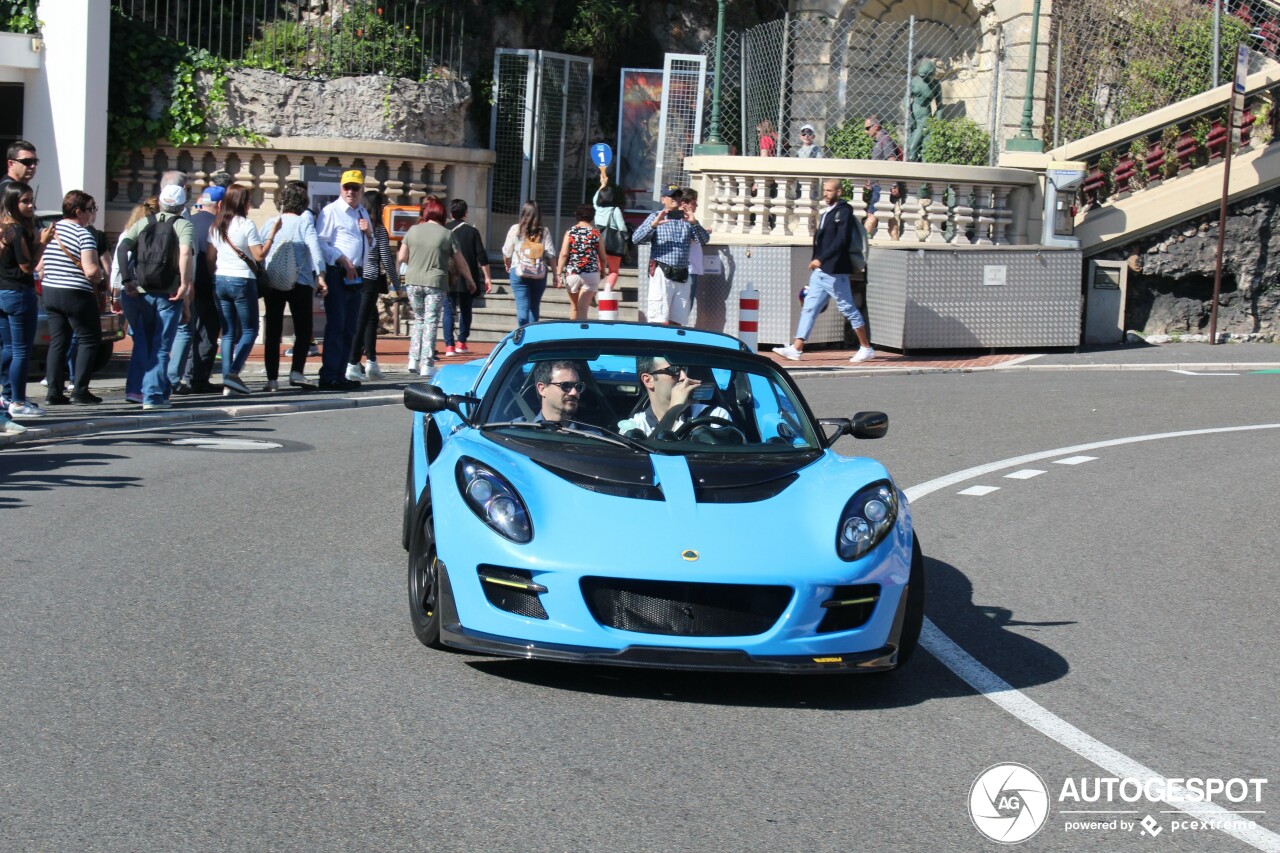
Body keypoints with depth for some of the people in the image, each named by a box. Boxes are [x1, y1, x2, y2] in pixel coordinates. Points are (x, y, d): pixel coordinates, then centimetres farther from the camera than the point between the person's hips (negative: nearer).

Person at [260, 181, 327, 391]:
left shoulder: (271, 223, 9)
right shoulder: (304, 220, 0)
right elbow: (314, 245, -10)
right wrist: (320, 274, -12)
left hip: (271, 283, 3)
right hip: (299, 283, -3)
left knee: (272, 332, 7)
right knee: (303, 330, 3)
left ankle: (272, 378, 3)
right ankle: (296, 371, -14)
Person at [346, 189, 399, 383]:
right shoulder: (379, 229, -7)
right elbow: (386, 259, -7)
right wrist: (396, 284, 2)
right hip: (370, 279, -6)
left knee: (372, 318, 18)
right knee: (361, 321, -5)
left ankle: (372, 363, 20)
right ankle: (353, 366, -7)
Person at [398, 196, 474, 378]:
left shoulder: (413, 231, 2)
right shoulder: (447, 234, -3)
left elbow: (401, 258, 5)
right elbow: (460, 262, 3)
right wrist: (470, 280, 17)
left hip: (413, 282, 3)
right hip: (435, 283, -3)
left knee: (419, 319, 17)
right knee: (431, 323, 2)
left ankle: (413, 360, 11)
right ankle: (427, 365, 0)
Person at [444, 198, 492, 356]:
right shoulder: (472, 230, 0)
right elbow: (481, 256, -4)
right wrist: (487, 277, 1)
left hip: (449, 278, 0)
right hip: (468, 278, 0)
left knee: (449, 311, 2)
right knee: (466, 310, 14)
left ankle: (449, 346, -6)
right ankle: (461, 343, 12)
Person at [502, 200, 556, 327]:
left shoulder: (515, 229, -2)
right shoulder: (544, 232, 0)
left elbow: (506, 252, 5)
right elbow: (550, 255, -3)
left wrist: (507, 265, 25)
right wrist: (555, 274, 3)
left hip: (519, 273, -2)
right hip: (540, 274, 2)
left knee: (522, 307, -4)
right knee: (534, 307, 15)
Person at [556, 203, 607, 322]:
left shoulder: (570, 232, -1)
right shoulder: (596, 234, 1)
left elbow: (563, 255, -7)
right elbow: (602, 258, 6)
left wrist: (559, 273, -5)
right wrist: (602, 271, 24)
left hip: (572, 273, 1)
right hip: (591, 274, -1)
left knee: (574, 306, 16)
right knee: (583, 307, -4)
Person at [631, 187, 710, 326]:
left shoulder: (686, 219, 17)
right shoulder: (655, 217, 7)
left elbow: (704, 239, 8)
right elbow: (637, 239, -4)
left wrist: (694, 224, -9)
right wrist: (653, 225, -19)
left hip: (682, 276, 4)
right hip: (662, 273, -4)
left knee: (677, 322, 5)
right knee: (660, 322, -11)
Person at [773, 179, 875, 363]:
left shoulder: (844, 211, -10)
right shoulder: (826, 212, 15)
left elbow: (841, 240, -19)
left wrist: (821, 259, -20)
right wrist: (816, 261, 11)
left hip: (835, 272, -8)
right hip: (820, 271, 8)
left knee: (848, 309, 0)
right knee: (809, 308, 3)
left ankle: (866, 348, 10)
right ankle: (797, 348, 1)